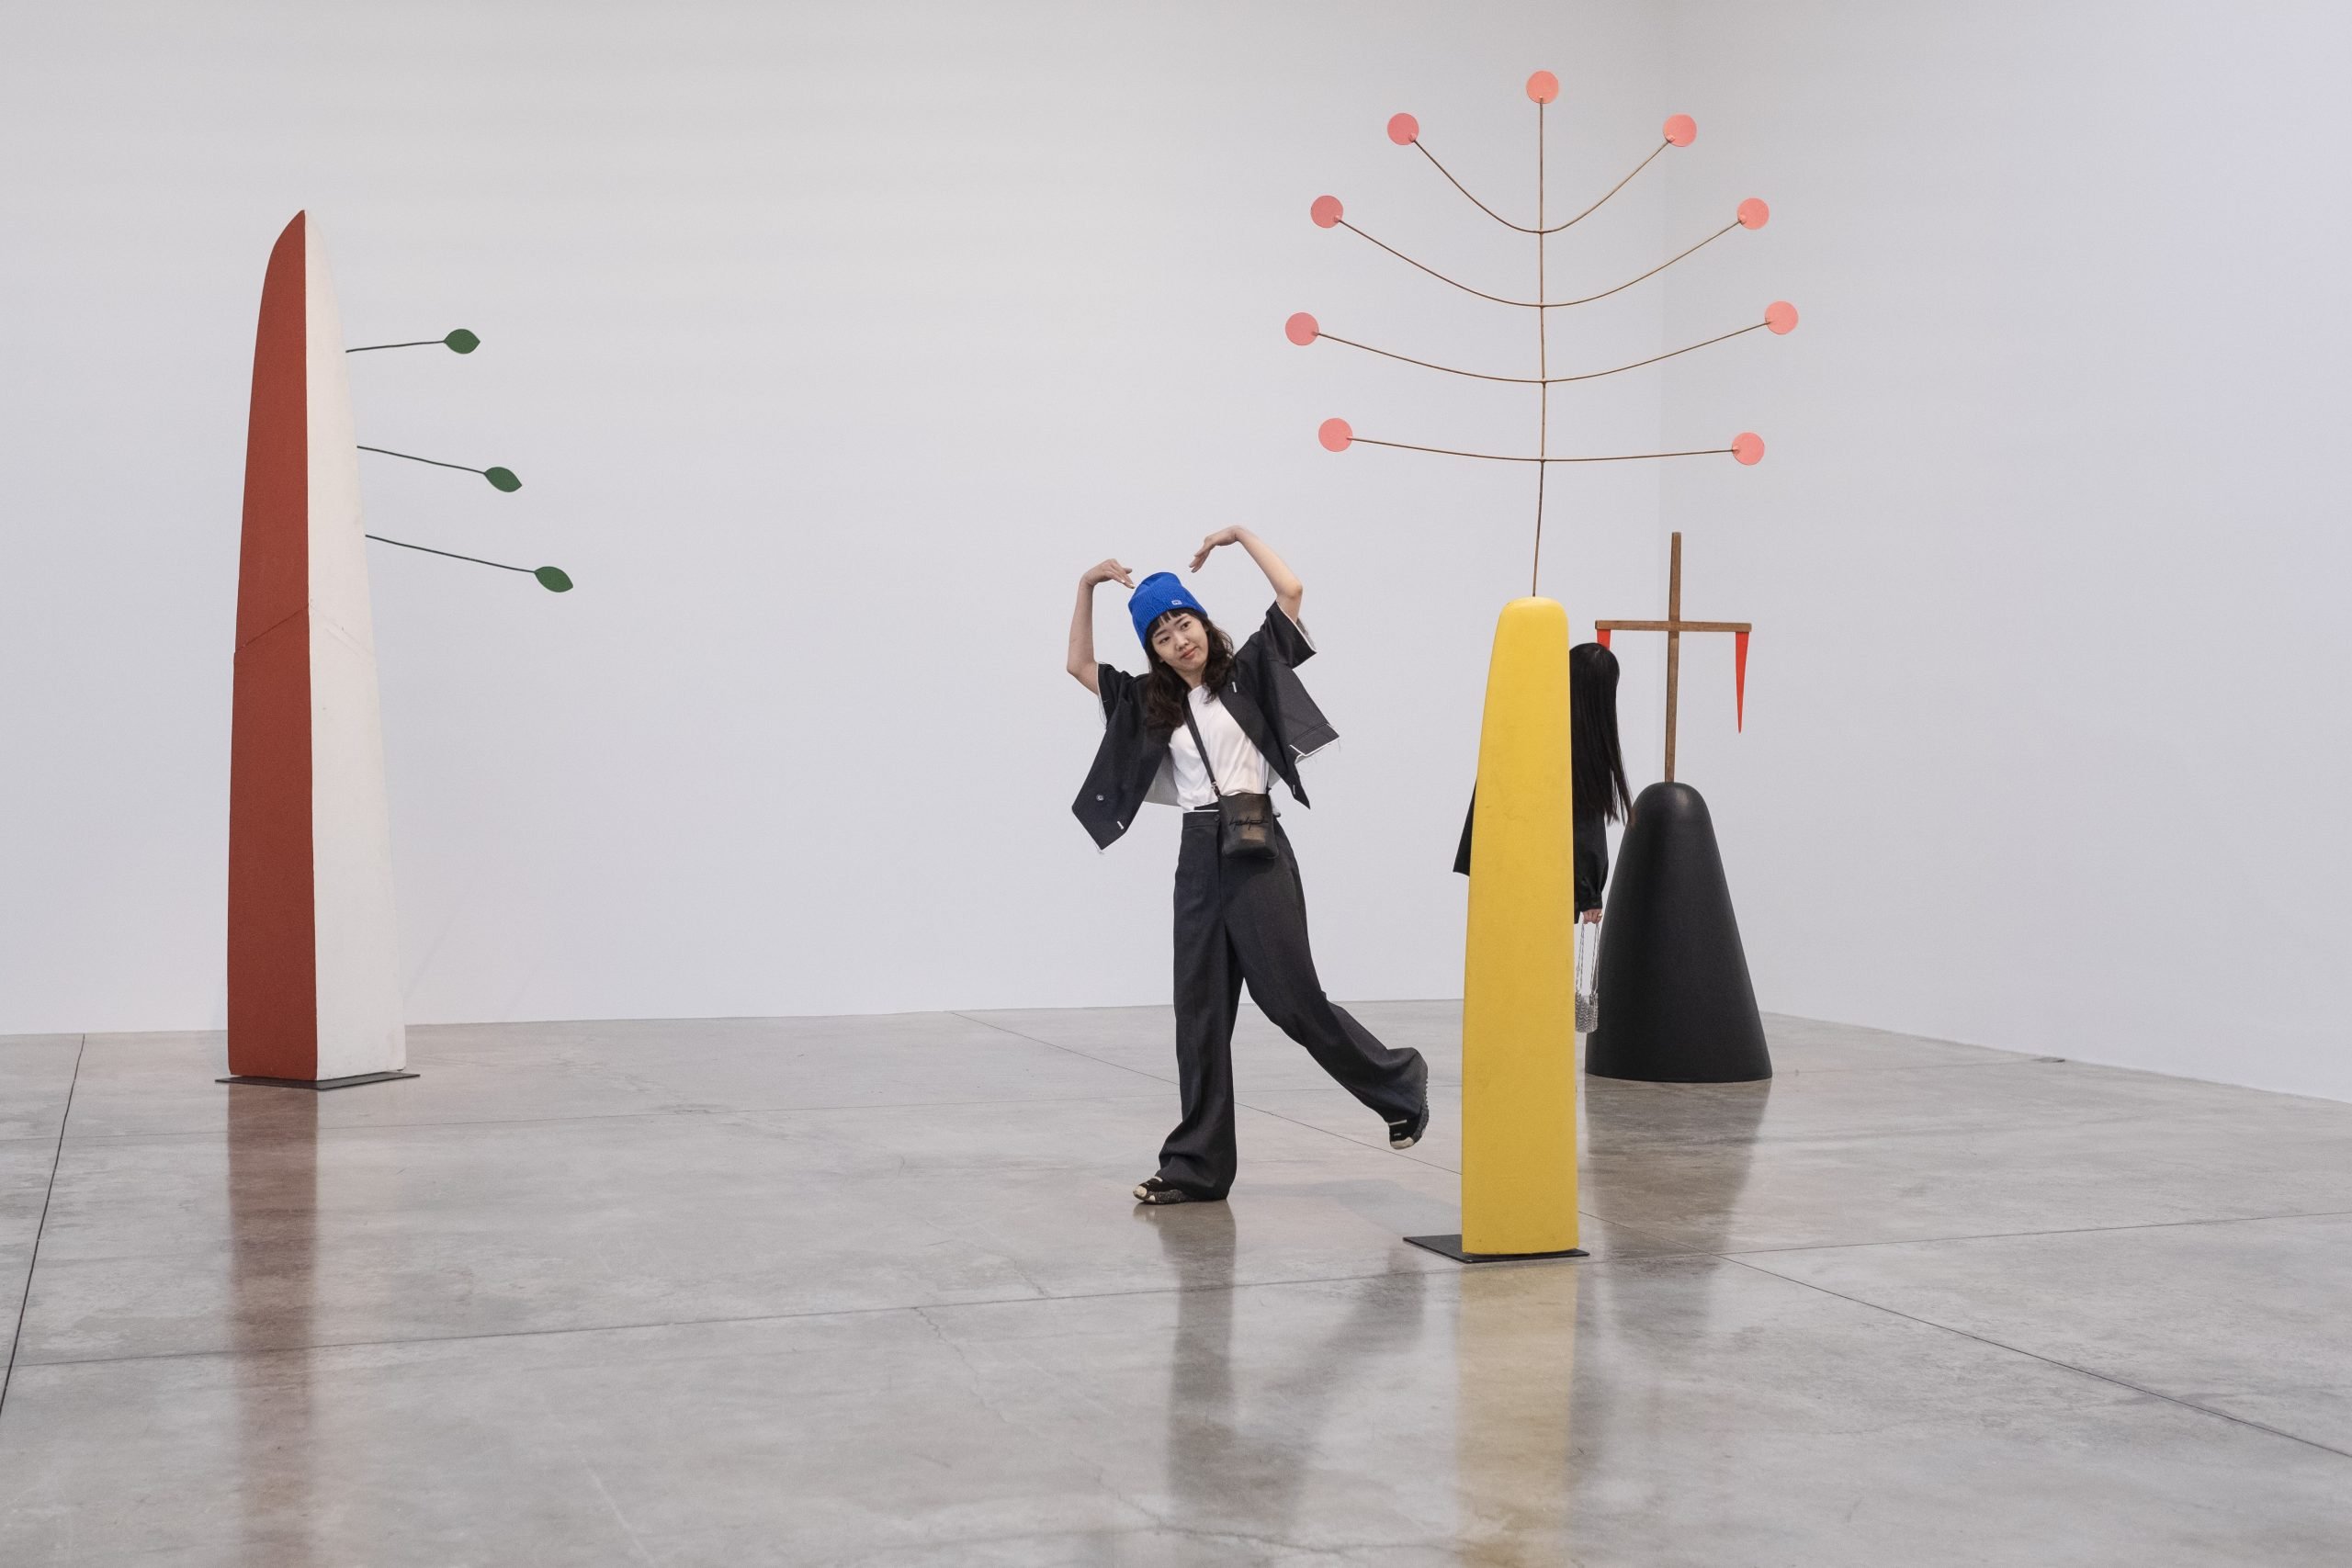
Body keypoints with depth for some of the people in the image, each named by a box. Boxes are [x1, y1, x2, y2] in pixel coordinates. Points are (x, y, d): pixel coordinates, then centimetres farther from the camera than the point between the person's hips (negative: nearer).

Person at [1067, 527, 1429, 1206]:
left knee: (1291, 998, -4)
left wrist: (1239, 534, 1)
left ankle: (1399, 1084, 17)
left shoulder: (1247, 673, 3)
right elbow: (1078, 667, 17)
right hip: (1197, 857, 5)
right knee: (1200, 1012, 5)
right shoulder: (1153, 703, 13)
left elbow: (1292, 590, -4)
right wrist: (1087, 587, 10)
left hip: (1255, 850, -5)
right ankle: (1197, 1166, 9)